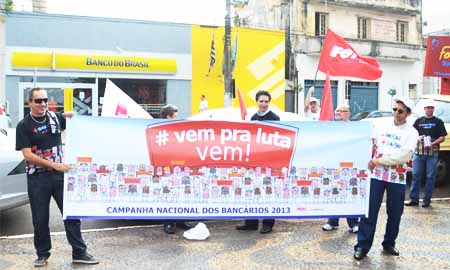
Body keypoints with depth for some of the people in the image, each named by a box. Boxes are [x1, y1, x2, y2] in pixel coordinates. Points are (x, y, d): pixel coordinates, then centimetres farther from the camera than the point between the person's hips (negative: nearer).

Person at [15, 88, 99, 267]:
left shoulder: (56, 117, 4)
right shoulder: (24, 126, -4)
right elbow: (28, 155, -12)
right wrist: (54, 165, -20)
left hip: (60, 174, 2)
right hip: (37, 178, -2)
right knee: (40, 219, 7)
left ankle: (79, 253, 10)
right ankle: (42, 254, 24)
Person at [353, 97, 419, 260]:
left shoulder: (411, 132, -1)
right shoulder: (382, 127, 9)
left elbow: (405, 155, -13)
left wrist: (378, 161, -15)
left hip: (397, 178, -1)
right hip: (376, 175, 1)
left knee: (395, 213, 9)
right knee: (370, 211, -2)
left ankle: (389, 244, 26)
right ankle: (362, 246, 2)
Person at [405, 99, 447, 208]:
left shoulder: (438, 122, 5)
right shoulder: (419, 121, 11)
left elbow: (442, 137, 1)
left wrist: (433, 143, -15)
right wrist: (418, 138, -7)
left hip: (432, 153, -2)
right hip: (418, 152, 2)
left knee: (430, 177, 1)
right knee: (416, 175, 2)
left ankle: (427, 200, 9)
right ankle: (414, 199, 8)